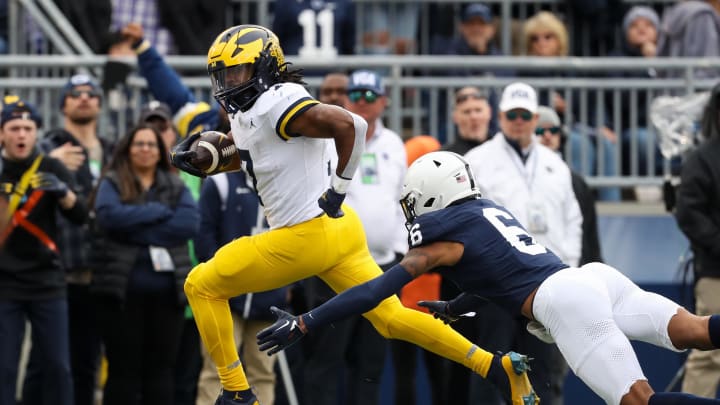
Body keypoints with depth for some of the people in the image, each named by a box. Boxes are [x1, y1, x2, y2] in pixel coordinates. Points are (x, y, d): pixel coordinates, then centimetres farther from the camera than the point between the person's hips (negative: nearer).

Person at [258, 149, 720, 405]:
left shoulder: (442, 236, 4)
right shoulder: (490, 210, 27)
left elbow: (379, 290, 1)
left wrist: (304, 324, 3)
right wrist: (453, 308, 60)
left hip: (565, 301, -8)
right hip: (594, 275, 8)